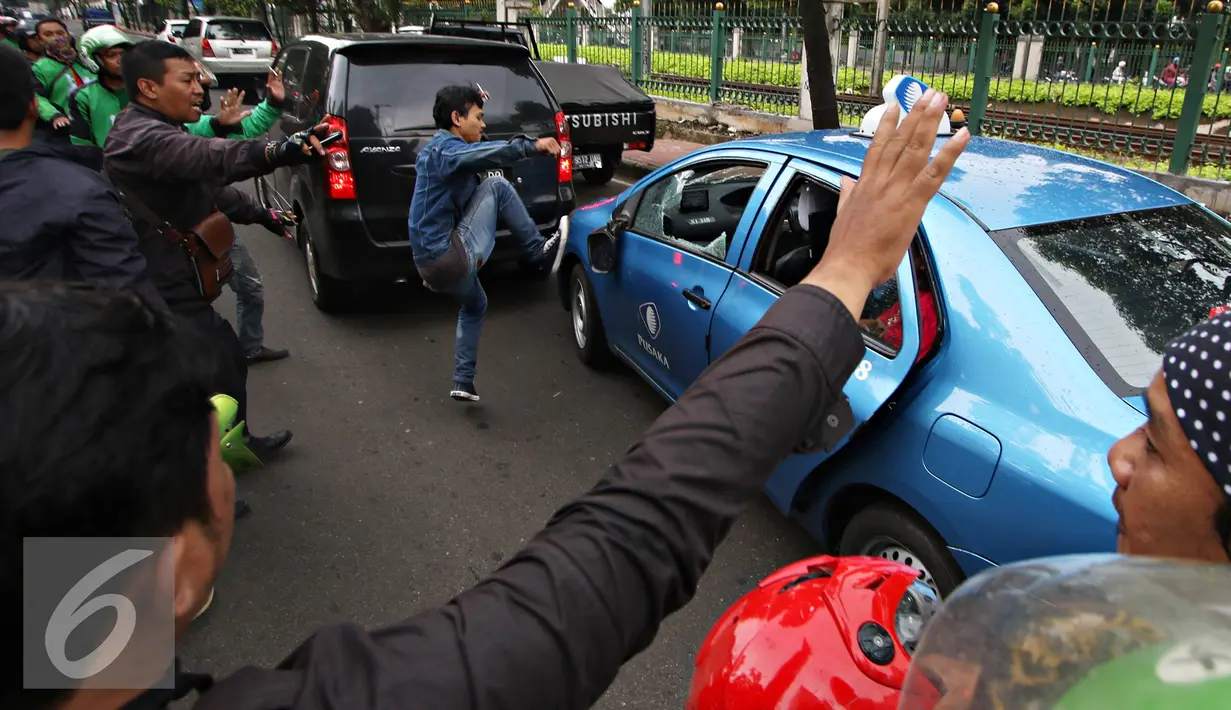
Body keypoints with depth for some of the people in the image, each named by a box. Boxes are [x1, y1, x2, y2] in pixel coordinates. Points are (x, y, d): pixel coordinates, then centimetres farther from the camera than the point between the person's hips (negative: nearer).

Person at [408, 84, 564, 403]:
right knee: (496, 186, -9)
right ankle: (536, 251, 2)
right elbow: (486, 153, -38)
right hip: (450, 259, -11)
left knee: (475, 307, 35)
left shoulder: (438, 148, 18)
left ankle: (463, 383, 39)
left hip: (435, 262, 11)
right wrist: (531, 145, -45)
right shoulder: (445, 149, -16)